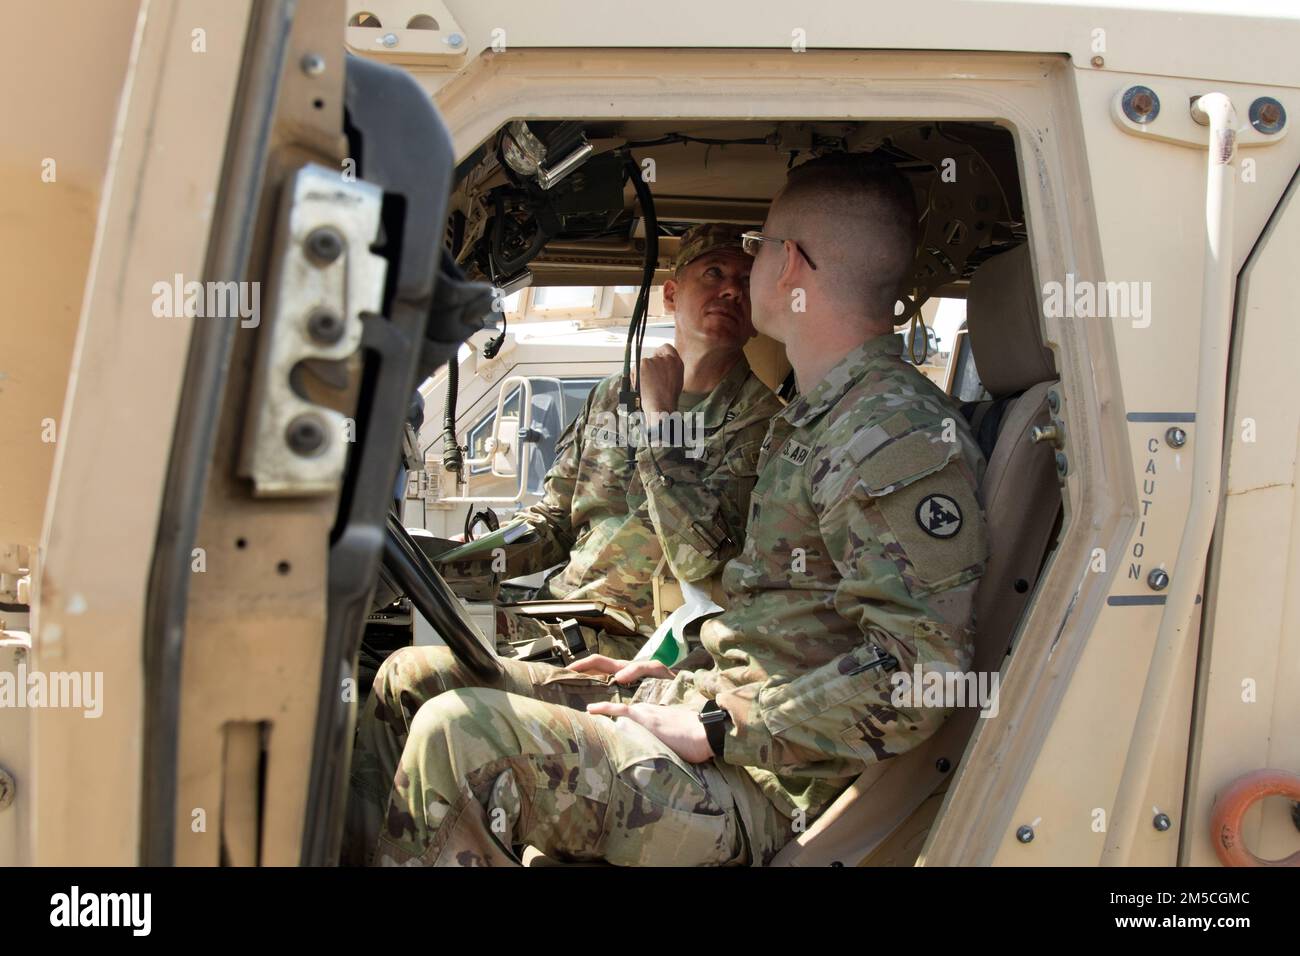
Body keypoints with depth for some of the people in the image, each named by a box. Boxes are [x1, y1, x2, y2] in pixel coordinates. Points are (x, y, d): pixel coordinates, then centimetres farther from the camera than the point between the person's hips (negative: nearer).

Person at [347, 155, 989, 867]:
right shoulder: (813, 420, 16)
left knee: (456, 735, -27)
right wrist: (675, 669, 12)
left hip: (770, 787, -10)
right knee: (411, 682, 5)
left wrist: (715, 727, -20)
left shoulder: (900, 437, -17)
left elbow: (918, 670, -25)